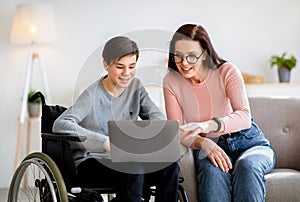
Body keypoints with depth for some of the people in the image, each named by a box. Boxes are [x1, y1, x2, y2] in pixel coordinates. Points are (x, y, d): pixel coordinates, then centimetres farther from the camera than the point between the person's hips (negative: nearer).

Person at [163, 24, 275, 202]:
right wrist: (203, 143, -28)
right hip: (211, 146, 1)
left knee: (247, 166, -36)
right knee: (213, 170, -35)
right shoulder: (171, 81, -3)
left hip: (249, 142, -1)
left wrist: (208, 125, -42)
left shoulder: (227, 71, -10)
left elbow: (244, 117, -23)